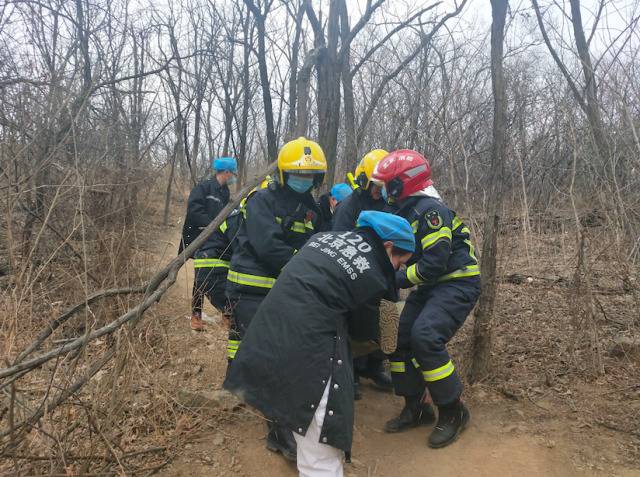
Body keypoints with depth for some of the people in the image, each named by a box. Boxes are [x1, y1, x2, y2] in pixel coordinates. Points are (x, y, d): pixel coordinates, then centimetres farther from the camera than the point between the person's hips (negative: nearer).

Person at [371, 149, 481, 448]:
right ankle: (415, 408, 17)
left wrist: (397, 281, -21)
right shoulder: (407, 211, 11)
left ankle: (452, 412, -4)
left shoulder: (430, 209, -21)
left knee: (426, 337, -25)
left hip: (458, 282, -10)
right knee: (402, 337, 2)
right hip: (432, 285, 10)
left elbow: (434, 262, -27)